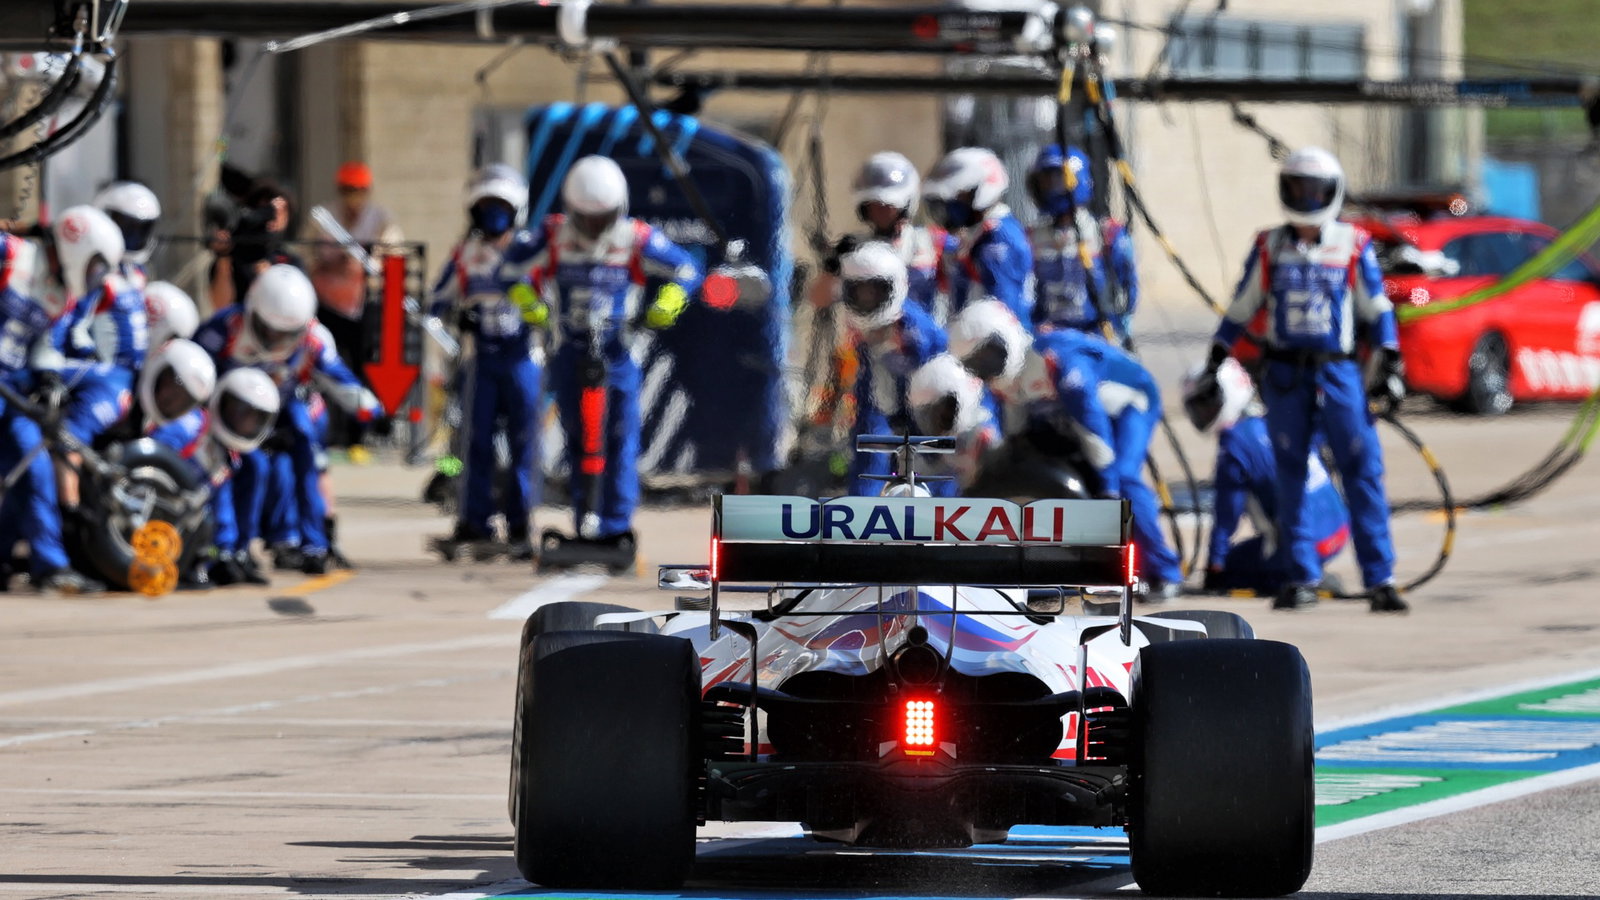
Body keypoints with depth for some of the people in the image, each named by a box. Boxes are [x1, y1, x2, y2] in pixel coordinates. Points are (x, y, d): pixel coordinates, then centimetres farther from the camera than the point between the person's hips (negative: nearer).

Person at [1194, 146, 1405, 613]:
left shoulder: (1354, 246, 4)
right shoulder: (1268, 247, 9)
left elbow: (1377, 309, 7)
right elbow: (1241, 307, 15)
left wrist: (1389, 365, 1)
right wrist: (1215, 362, 12)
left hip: (1337, 370, -2)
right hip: (1284, 373, 2)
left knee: (1363, 472, -9)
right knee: (1290, 477, 3)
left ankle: (1380, 578, -8)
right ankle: (1302, 577, 10)